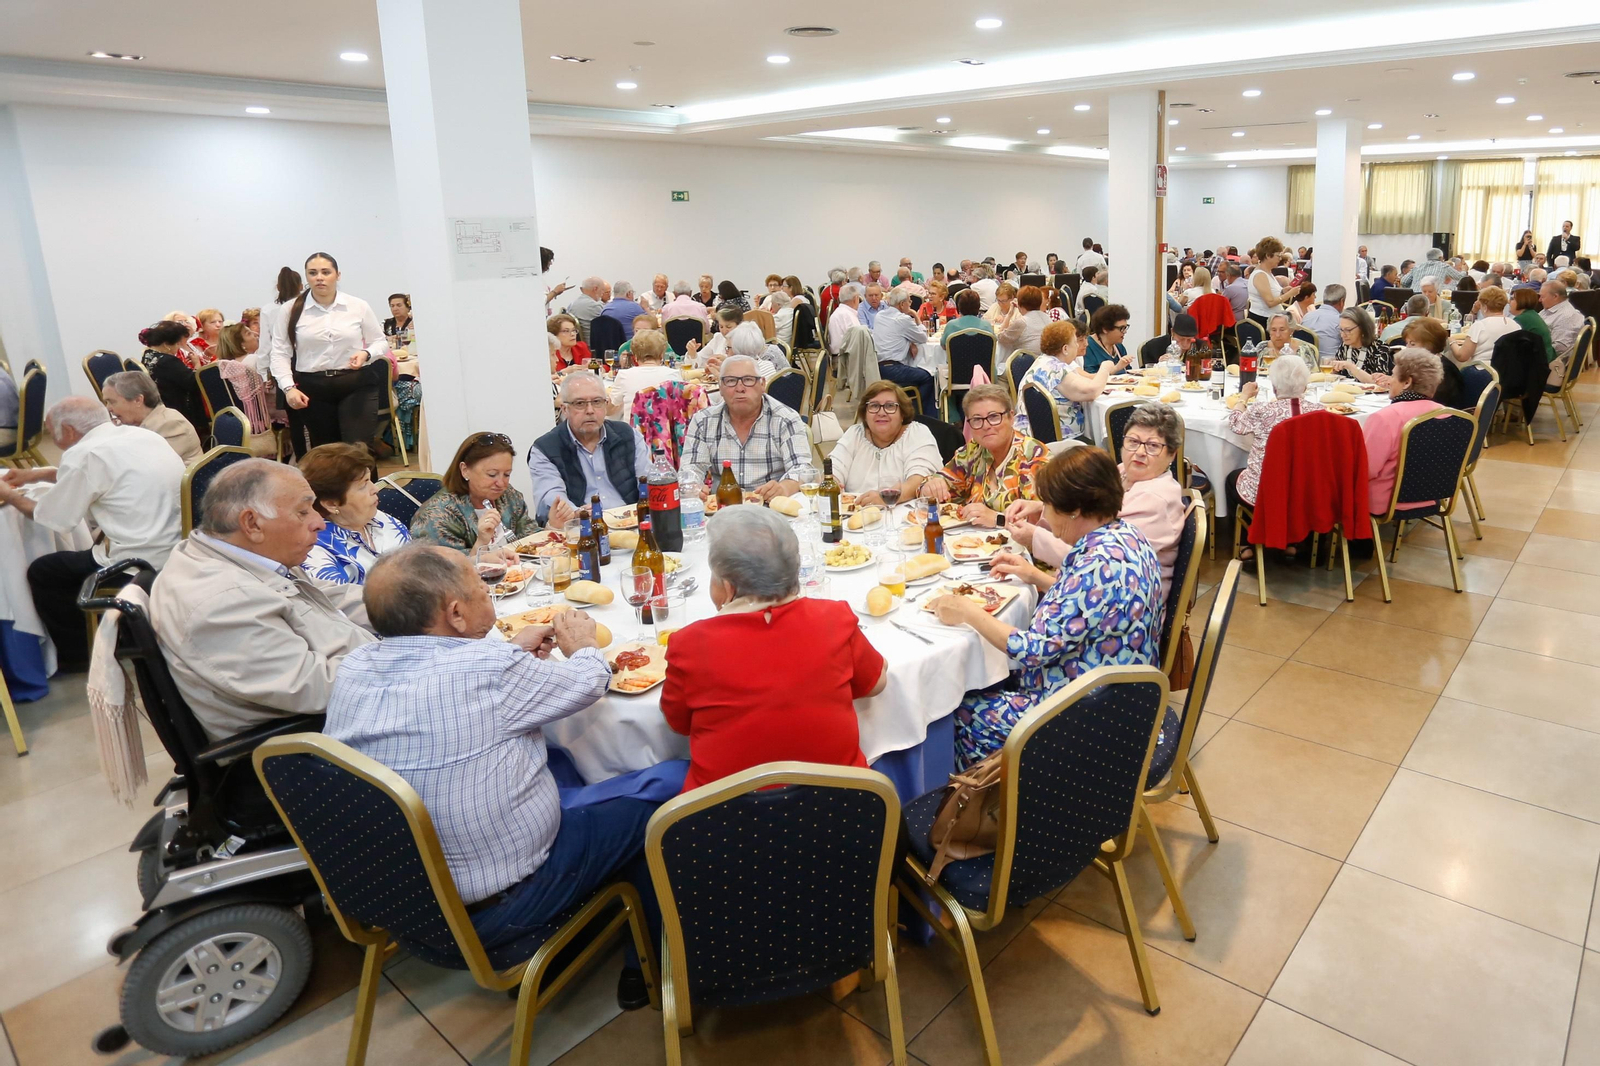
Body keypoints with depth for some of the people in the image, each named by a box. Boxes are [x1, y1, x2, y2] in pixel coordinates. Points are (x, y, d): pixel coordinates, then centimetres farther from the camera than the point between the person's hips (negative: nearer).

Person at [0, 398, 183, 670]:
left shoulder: (85, 453, -13)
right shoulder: (139, 435, 11)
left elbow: (52, 519, -1)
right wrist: (39, 474, 32)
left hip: (139, 565, -8)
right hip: (177, 550, 8)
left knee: (42, 572, 15)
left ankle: (78, 657, 27)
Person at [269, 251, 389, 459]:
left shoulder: (358, 306, 3)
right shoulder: (292, 310, 3)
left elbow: (380, 342, 11)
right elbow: (280, 352, 4)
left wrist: (366, 354, -11)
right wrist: (288, 387, -8)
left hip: (356, 386, -1)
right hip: (312, 390, 1)